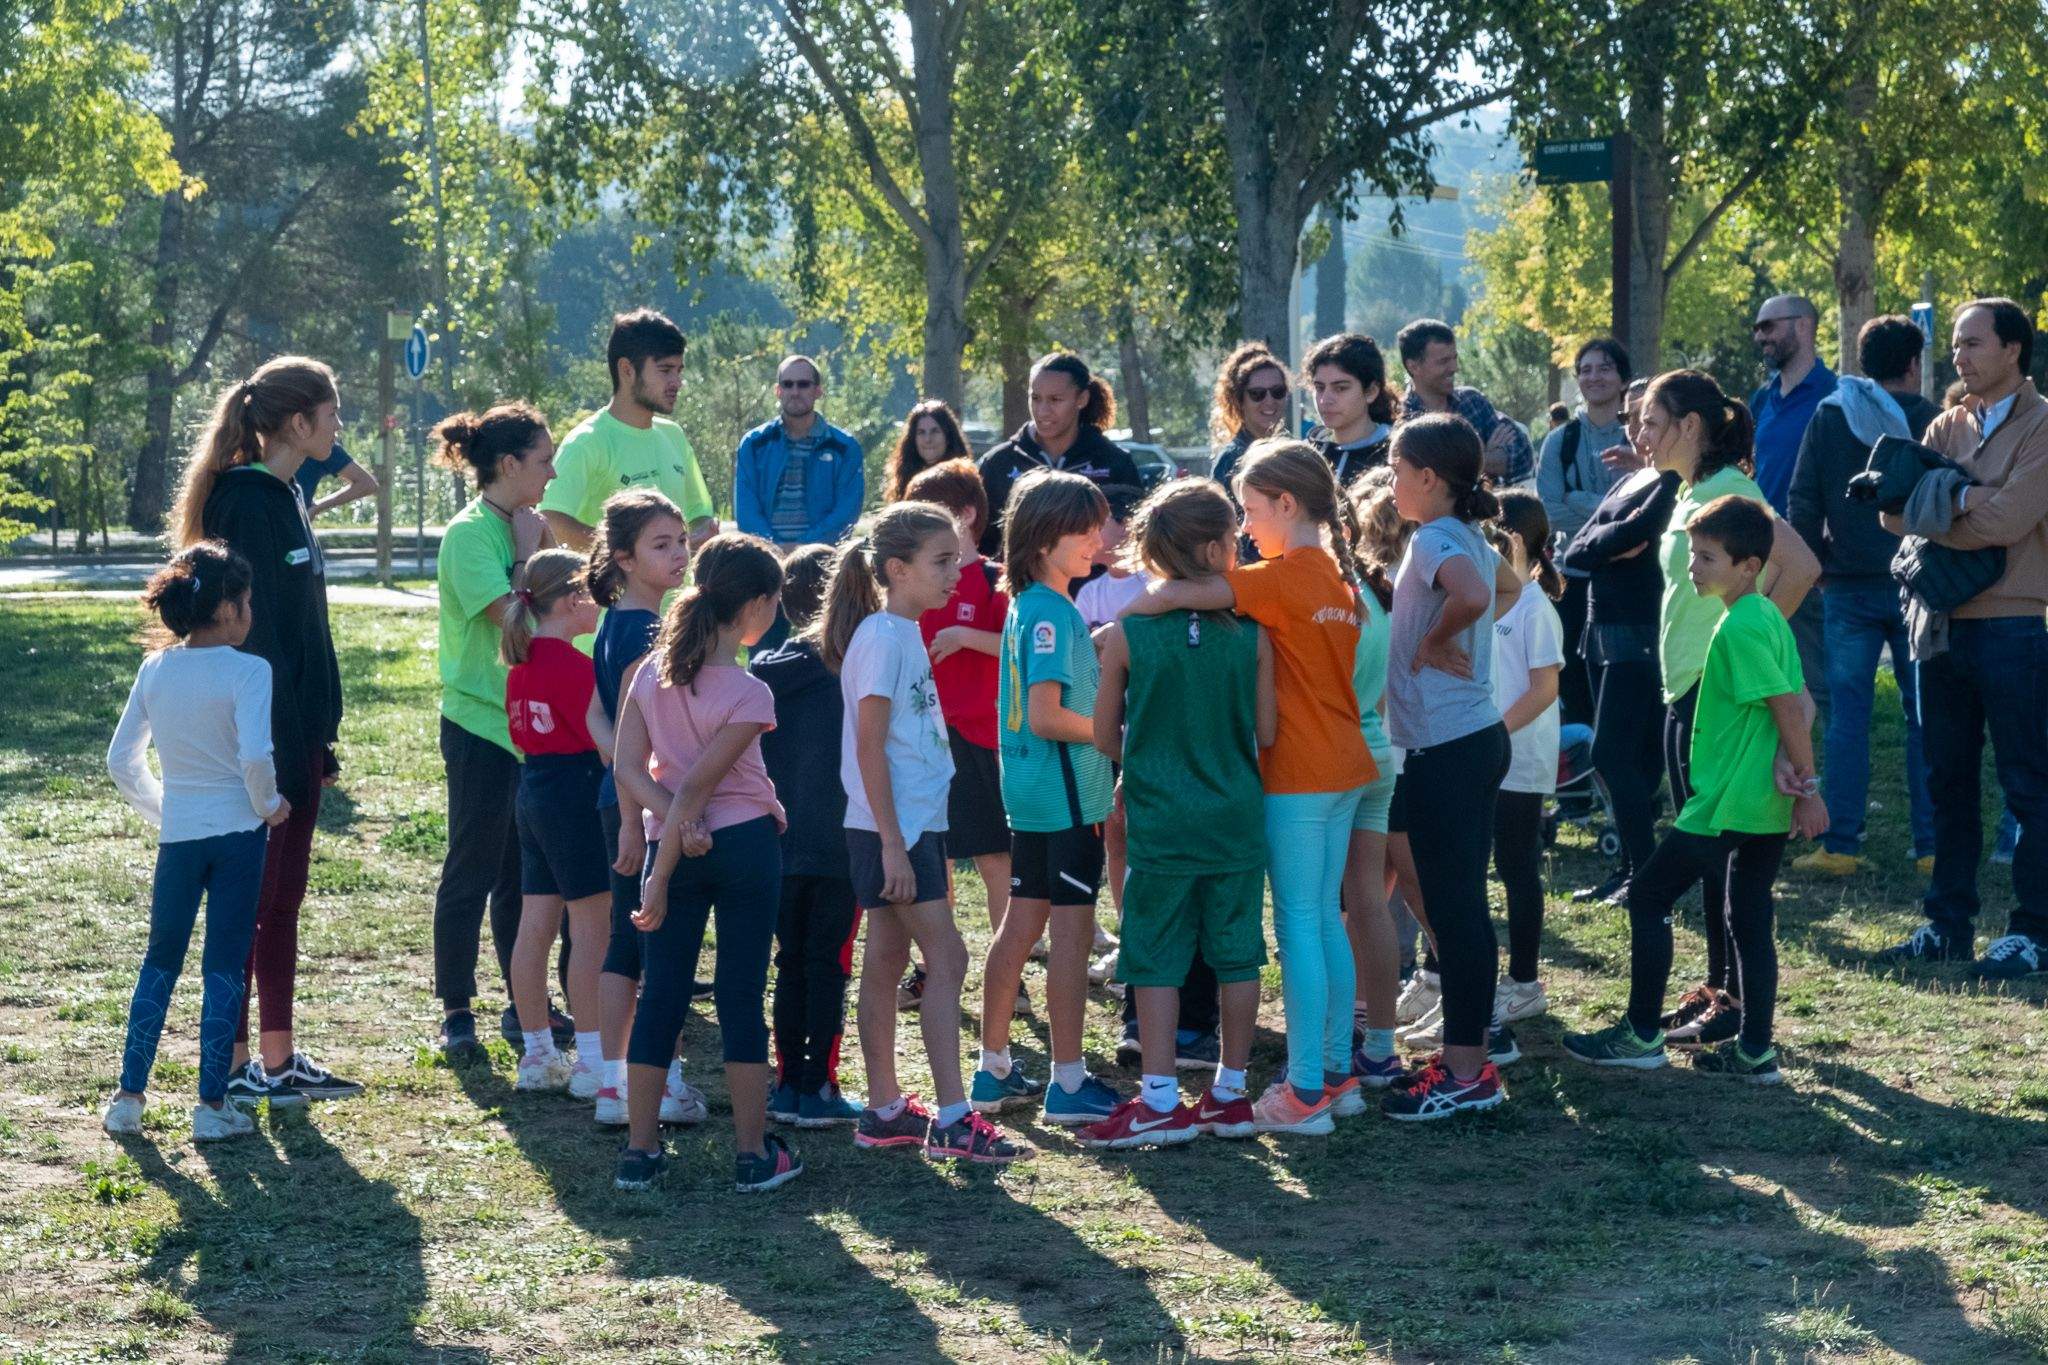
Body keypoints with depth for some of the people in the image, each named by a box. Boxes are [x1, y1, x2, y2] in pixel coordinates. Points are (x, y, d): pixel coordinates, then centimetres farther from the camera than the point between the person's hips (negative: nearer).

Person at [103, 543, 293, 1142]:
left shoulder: (155, 670, 3)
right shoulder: (247, 670, -13)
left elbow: (121, 762, 6)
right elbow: (255, 755, -25)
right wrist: (268, 805, -7)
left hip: (178, 836, 4)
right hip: (238, 832, -4)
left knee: (160, 963, 15)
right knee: (225, 968, 4)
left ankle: (128, 1098, 14)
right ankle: (212, 1106, 4)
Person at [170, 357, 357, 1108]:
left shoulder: (282, 498, 13)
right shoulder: (248, 504, -16)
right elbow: (253, 631, -20)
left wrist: (318, 737, 17)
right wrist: (281, 754, -22)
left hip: (296, 730, 9)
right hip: (262, 736, -9)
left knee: (281, 902, 12)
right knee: (249, 901, -1)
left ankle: (278, 1059, 18)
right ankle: (235, 1064, 6)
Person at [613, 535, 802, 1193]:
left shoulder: (652, 673, 1)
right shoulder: (748, 694, -15)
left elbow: (628, 767, -5)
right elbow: (696, 787, -16)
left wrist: (667, 816, -14)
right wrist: (659, 882, -13)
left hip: (676, 844, 4)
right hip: (746, 843, -4)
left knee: (660, 995, 8)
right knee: (742, 996, 3)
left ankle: (639, 1151, 11)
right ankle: (753, 1154, 9)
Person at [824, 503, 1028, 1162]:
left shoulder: (905, 633, 14)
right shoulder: (882, 637, -15)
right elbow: (869, 748, -18)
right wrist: (893, 846, -20)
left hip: (915, 821, 9)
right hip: (892, 828, -9)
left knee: (888, 960, 12)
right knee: (947, 958, -10)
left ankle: (884, 1111, 17)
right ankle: (952, 1119, -10)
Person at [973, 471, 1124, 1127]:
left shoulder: (1028, 604, 12)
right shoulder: (1052, 612, -17)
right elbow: (1046, 718, -22)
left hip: (1032, 794, 10)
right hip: (1066, 794, -10)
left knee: (1022, 923, 14)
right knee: (1073, 929, -3)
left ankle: (994, 1070, 21)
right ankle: (1069, 1083, 1)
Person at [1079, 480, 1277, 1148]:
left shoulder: (1125, 634, -7)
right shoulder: (1251, 634, -5)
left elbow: (1105, 737, 0)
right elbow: (1266, 733, 1)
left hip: (1159, 819, -1)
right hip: (1236, 818, 1)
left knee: (1156, 959, 4)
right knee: (1237, 954, 11)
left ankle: (1161, 1102, 2)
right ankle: (1231, 1094, 18)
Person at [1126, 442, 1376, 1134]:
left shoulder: (1281, 580, -15)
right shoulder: (1340, 579, 11)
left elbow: (1176, 595, -22)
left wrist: (1127, 610, -5)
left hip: (1297, 774, -8)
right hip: (1343, 767, 8)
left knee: (1298, 926, -5)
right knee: (1327, 920, 14)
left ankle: (1306, 1092, -4)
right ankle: (1339, 1075, 19)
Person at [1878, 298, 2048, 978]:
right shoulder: (1948, 427, 14)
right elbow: (1897, 513, 3)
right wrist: (1964, 498, -13)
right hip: (1942, 623, 7)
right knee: (1948, 782, 10)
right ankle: (1948, 924, 17)